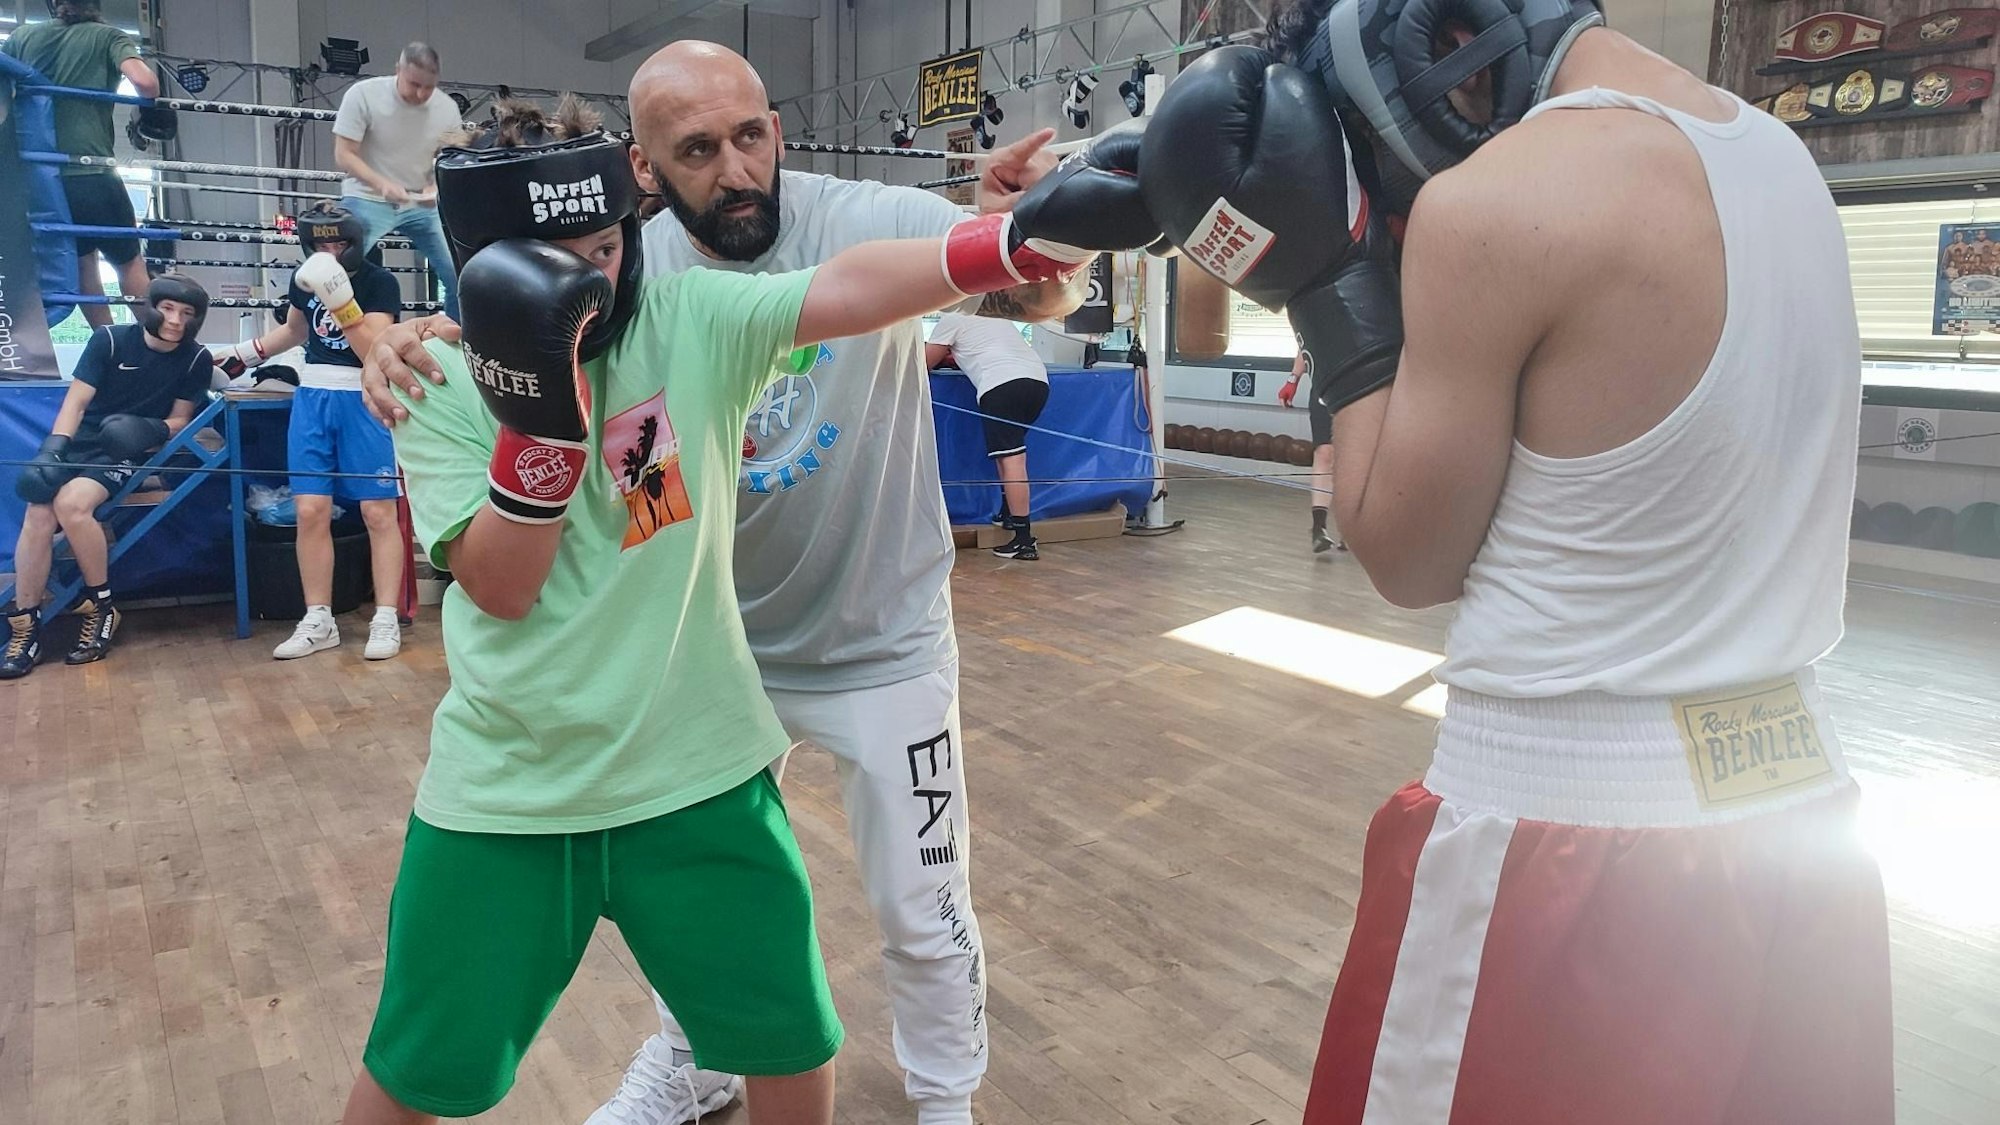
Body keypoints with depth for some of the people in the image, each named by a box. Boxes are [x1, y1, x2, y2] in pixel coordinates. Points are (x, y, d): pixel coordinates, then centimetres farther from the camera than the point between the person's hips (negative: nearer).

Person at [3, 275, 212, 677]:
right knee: (38, 513, -23)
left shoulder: (195, 358, -1)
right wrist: (52, 447, -19)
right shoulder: (109, 340, -2)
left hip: (130, 454, -1)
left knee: (71, 503, -31)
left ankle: (101, 607, -13)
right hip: (80, 443, 2)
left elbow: (179, 420, 3)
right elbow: (76, 401, -4)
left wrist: (148, 431, -18)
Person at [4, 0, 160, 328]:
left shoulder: (21, 36, 13)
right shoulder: (108, 36, 1)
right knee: (130, 261, 10)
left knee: (82, 262, 18)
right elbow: (144, 82, -18)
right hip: (92, 174, -4)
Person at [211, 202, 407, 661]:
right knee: (311, 512, 1)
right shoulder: (304, 278, 10)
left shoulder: (380, 283, -7)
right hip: (312, 397, 5)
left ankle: (386, 621, -1)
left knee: (378, 512, -6)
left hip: (365, 401, -5)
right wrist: (245, 353, 25)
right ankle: (319, 621, 9)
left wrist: (341, 300, -27)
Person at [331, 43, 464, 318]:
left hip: (421, 204, 3)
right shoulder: (363, 95, -15)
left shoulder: (447, 108, -7)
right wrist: (381, 184, -32)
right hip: (367, 200, -3)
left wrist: (436, 188, -19)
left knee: (458, 275, -4)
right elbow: (344, 156, -13)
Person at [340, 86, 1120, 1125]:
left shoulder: (694, 320, -6)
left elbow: (847, 287, -23)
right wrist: (541, 410, -24)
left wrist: (1028, 232, -37)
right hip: (502, 788, 1)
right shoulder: (439, 385, -4)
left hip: (690, 766, 0)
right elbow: (499, 588, -12)